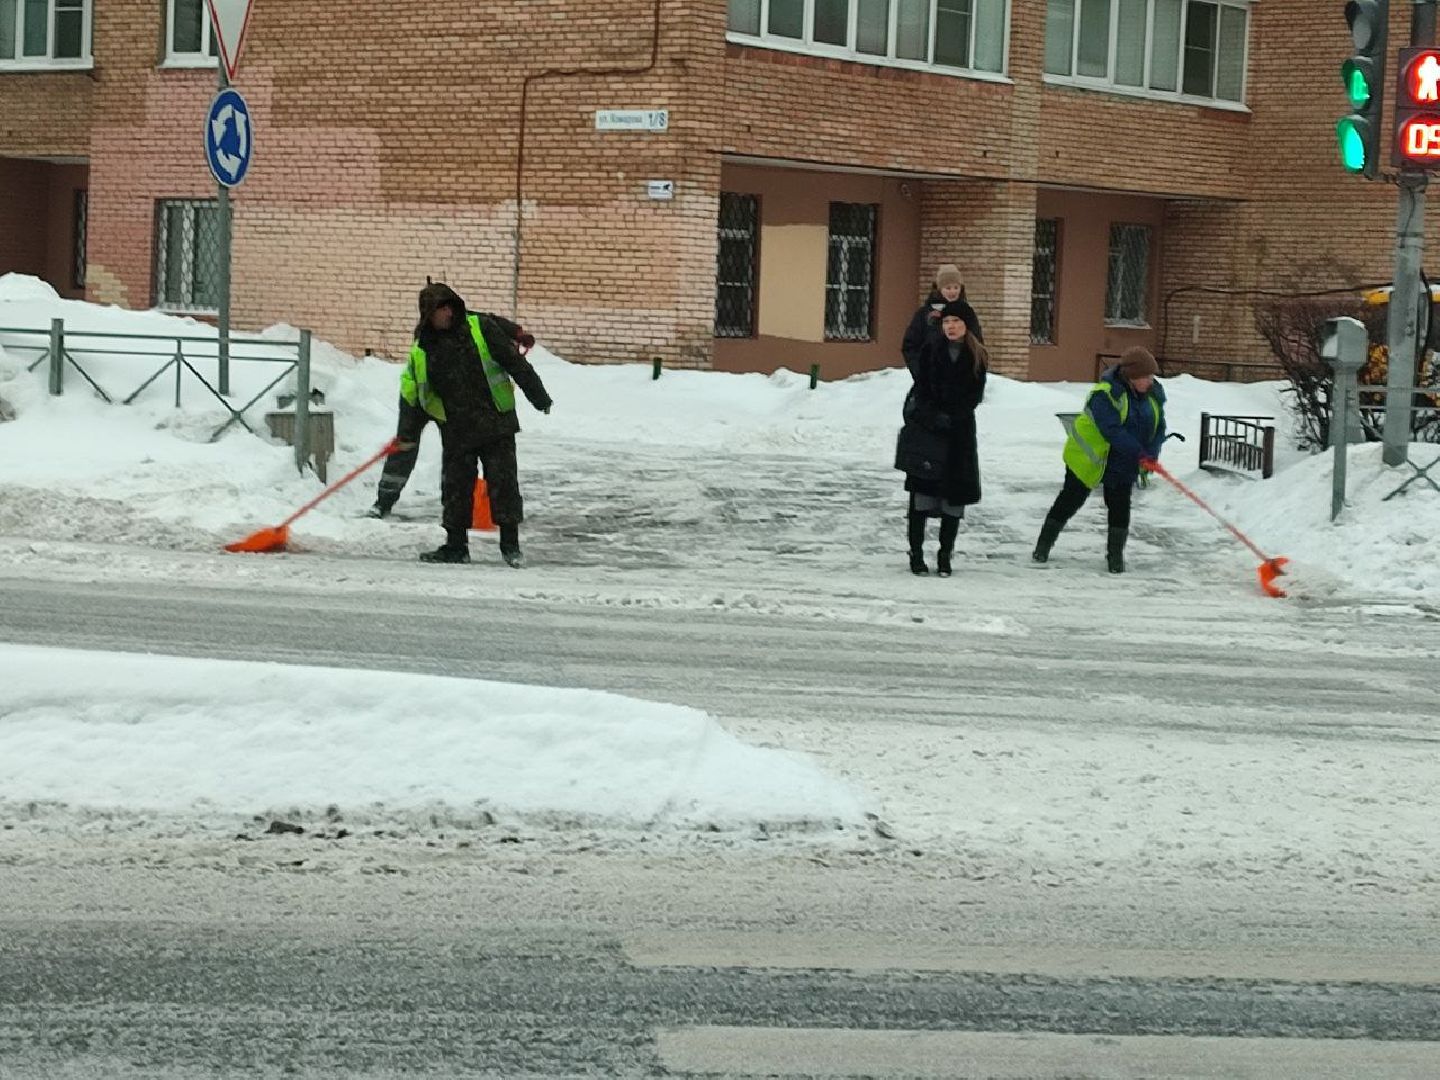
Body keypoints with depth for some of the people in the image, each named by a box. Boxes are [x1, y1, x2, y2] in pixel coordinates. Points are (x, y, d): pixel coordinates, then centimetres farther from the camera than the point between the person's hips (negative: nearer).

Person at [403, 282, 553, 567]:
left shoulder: (481, 329, -3)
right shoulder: (421, 351, 4)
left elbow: (515, 362, -2)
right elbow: (410, 393, 16)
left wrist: (538, 396, -3)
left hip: (496, 424, -2)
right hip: (456, 433, 3)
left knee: (503, 482, -3)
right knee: (455, 487, 6)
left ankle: (511, 543, 3)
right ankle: (456, 545, 17)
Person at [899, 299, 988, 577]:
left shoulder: (977, 357, 3)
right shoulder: (931, 350, 0)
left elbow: (975, 397, -1)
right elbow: (921, 388, -2)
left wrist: (950, 416, -13)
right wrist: (934, 416, -15)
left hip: (960, 431, 1)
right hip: (927, 429, -1)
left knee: (955, 492, 1)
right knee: (922, 491, -6)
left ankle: (945, 556, 11)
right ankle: (916, 554, 1)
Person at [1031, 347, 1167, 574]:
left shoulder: (1154, 395, -3)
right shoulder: (1105, 394, -27)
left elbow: (1159, 427, 2)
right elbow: (1112, 430, -33)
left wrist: (1151, 454, -16)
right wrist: (1139, 453, -34)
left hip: (1123, 464, 5)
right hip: (1089, 458, -5)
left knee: (1120, 507, -1)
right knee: (1071, 500, 4)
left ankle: (1115, 555, 10)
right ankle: (1044, 545, 18)